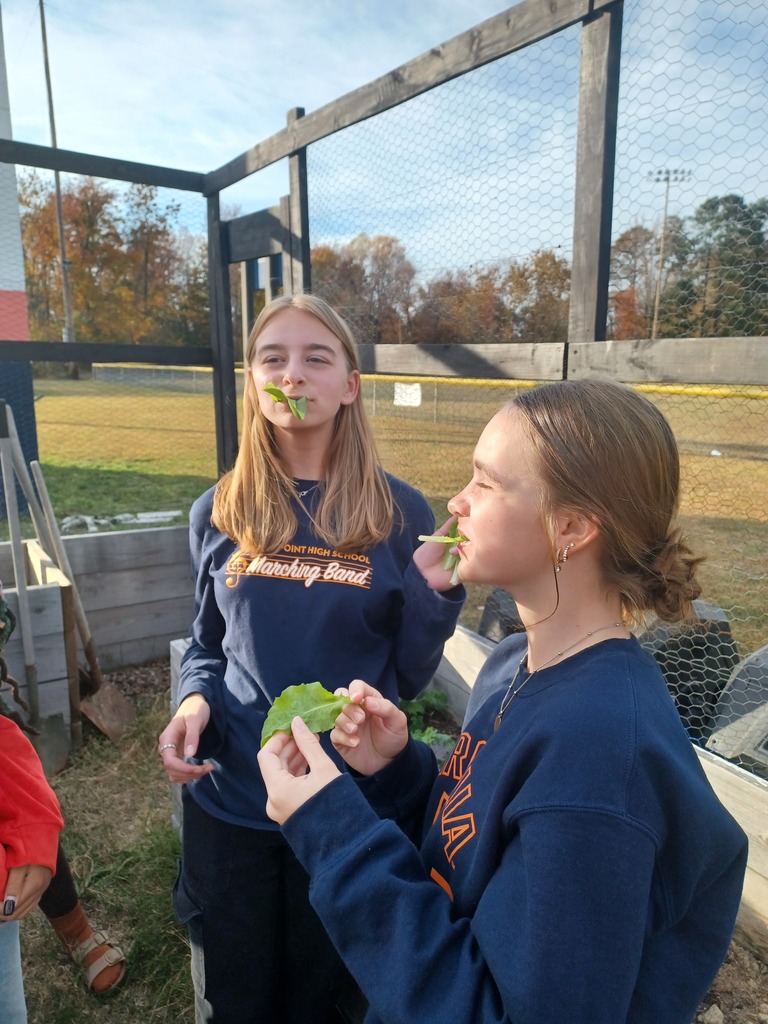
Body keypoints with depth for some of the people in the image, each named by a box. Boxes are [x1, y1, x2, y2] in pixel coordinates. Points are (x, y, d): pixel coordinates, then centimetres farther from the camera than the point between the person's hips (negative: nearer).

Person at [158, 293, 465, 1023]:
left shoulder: (399, 514, -10)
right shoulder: (219, 513, -4)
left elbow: (410, 677, -6)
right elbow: (206, 645, 8)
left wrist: (435, 592, -23)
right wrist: (195, 700, -13)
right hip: (228, 800, 2)